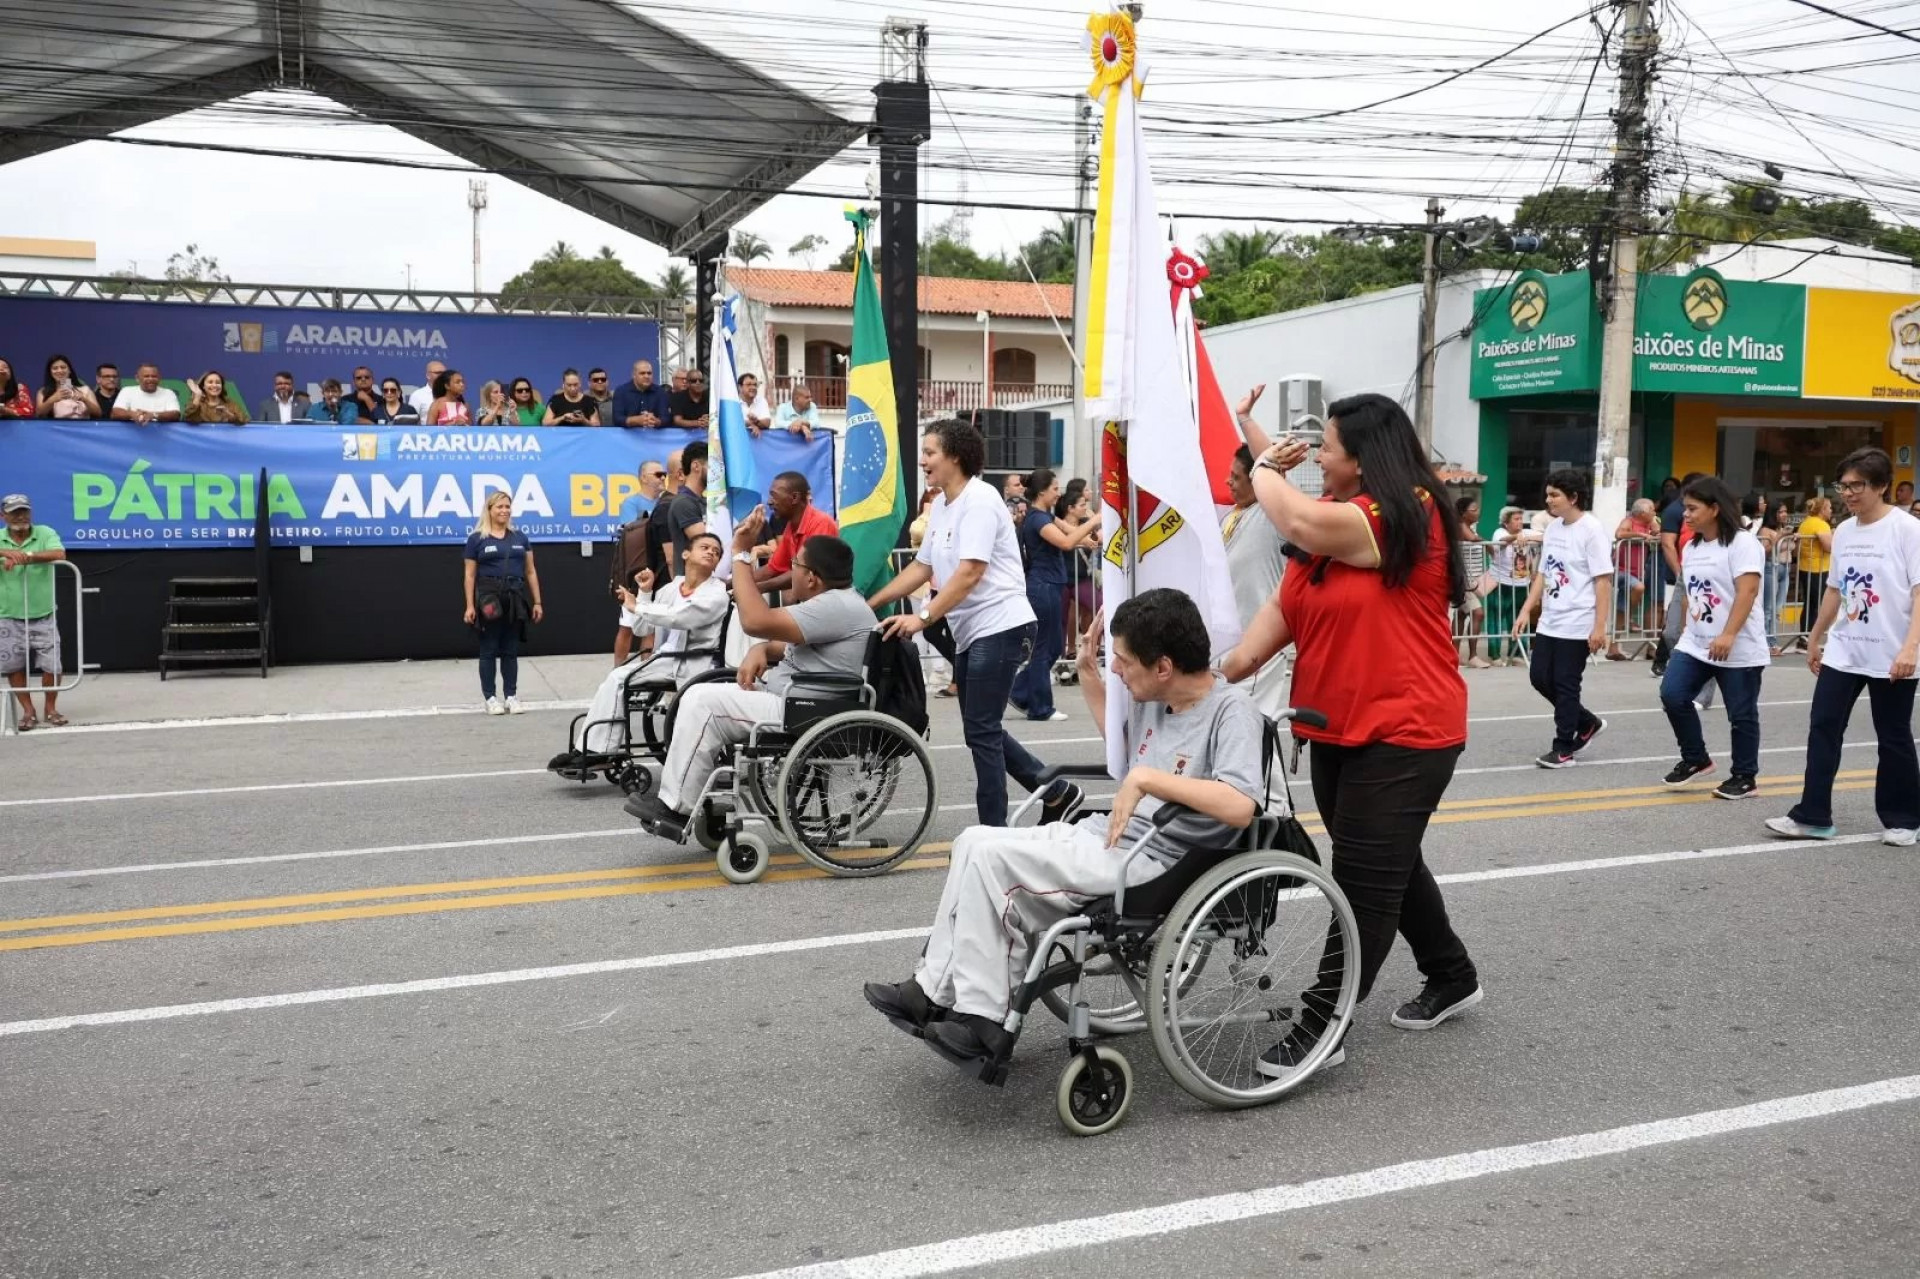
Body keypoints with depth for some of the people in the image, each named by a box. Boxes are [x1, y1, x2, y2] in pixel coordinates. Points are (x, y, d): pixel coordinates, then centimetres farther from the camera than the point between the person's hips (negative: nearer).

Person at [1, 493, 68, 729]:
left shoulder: (45, 533, -4)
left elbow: (59, 554, -23)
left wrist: (26, 556, -33)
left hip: (43, 617, -1)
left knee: (52, 665, 1)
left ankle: (50, 708, 22)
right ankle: (28, 711, 21)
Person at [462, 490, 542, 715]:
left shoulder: (520, 537, 11)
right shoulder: (476, 538, 1)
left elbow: (531, 571, 11)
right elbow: (470, 575, 0)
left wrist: (537, 601, 5)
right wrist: (470, 606, -7)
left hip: (515, 598, 3)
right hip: (489, 598, -3)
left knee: (511, 650, 8)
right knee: (489, 650, 2)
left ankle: (512, 696, 14)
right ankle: (490, 698, 7)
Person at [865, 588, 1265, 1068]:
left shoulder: (1231, 712, -16)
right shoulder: (1155, 699, 9)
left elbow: (1241, 807, -33)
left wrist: (1147, 778, -29)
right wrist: (1088, 675, 20)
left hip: (1150, 861, -9)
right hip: (1104, 835, 9)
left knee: (991, 858, -17)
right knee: (974, 841, 0)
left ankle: (982, 1021, -7)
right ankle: (934, 991, 3)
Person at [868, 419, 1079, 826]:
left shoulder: (978, 499, -14)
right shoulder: (941, 505, 14)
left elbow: (970, 572, -22)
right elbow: (922, 567, 17)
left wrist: (922, 618, -26)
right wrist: (869, 605, 12)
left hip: (999, 627, -10)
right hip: (970, 632, 10)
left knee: (980, 731, -8)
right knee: (982, 729, 13)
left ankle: (993, 832, 1)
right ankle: (1057, 792, 24)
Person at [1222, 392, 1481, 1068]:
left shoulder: (1403, 514, -17)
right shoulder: (1334, 518, 11)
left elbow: (1299, 522, -28)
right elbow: (1288, 601, 4)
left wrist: (1264, 469, -7)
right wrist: (1228, 670, -10)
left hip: (1403, 733, -10)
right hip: (1340, 729, 10)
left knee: (1363, 882, -4)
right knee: (1387, 866, 21)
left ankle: (1321, 1027, 2)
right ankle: (1452, 976, 39)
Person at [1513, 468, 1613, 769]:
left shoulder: (1591, 530, -13)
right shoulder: (1553, 527, 10)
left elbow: (1603, 581, -15)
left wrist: (1599, 627, -18)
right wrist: (1526, 611, 10)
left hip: (1577, 625, -8)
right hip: (1549, 621, 8)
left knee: (1566, 685, -1)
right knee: (1540, 677, 9)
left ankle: (1563, 748, 12)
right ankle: (1587, 724, 28)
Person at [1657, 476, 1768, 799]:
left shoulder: (1742, 543, -12)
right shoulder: (1692, 547, 13)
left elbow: (1747, 591, -22)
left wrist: (1728, 635, -30)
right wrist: (1688, 633, 17)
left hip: (1739, 649, -7)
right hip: (1694, 644, 7)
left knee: (1741, 715, 3)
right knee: (1673, 695, -6)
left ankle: (1745, 777, 17)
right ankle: (1696, 760, 11)